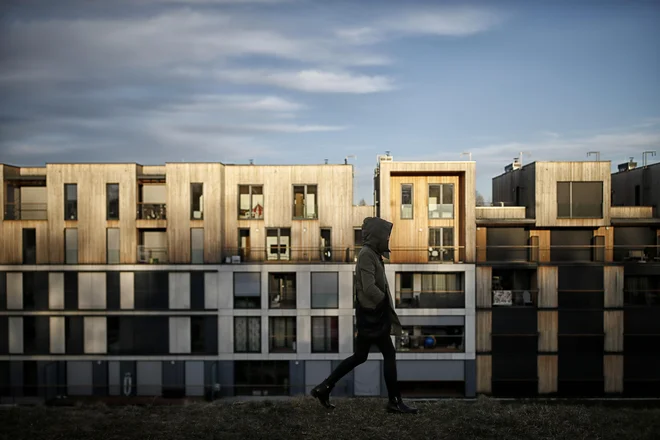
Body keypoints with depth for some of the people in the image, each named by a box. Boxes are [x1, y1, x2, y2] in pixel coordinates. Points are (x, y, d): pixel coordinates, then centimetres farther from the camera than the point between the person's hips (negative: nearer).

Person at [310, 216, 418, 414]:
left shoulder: (372, 254, 14)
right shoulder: (367, 254, -16)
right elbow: (369, 288, -23)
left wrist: (386, 307, 14)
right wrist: (386, 302, -11)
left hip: (371, 314, 10)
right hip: (372, 314, -10)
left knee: (359, 356, 14)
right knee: (389, 354, 0)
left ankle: (324, 387, 16)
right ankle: (395, 401, 11)